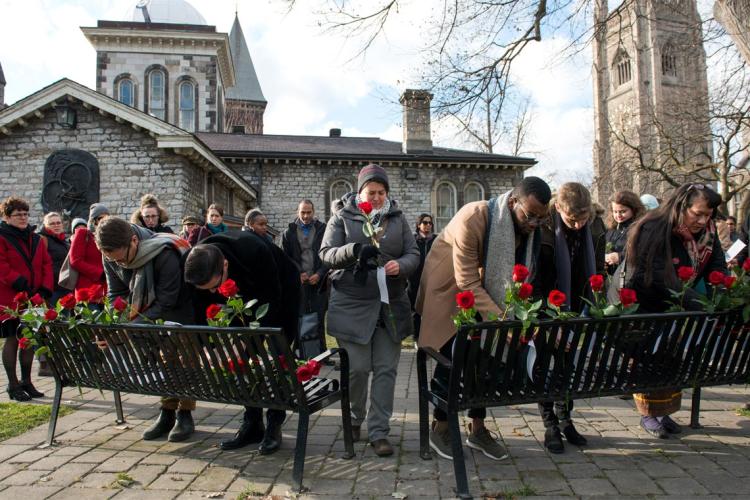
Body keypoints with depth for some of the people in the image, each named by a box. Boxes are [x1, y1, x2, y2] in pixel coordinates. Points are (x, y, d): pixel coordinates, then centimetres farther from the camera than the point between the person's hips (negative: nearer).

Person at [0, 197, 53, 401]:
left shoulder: (36, 239, 13)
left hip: (34, 298, 6)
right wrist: (20, 283, -22)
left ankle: (26, 382, 23)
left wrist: (45, 288, -3)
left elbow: (46, 264, 9)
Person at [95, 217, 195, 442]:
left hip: (180, 310, -6)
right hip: (152, 310, 6)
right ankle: (168, 412, 19)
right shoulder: (112, 257, -17)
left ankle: (185, 415, 10)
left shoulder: (165, 255, -37)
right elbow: (116, 294, -8)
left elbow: (165, 303, -33)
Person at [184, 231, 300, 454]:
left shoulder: (255, 251, -41)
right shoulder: (200, 268, -25)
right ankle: (252, 425, 12)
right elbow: (202, 313, -16)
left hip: (282, 291, -5)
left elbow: (272, 300, -33)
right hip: (247, 298, 5)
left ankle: (274, 426, 3)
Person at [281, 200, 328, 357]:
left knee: (319, 319, 3)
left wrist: (319, 274, -10)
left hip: (318, 282, -1)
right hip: (298, 283, 1)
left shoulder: (323, 230, 3)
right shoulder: (289, 233, 10)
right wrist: (297, 274, -5)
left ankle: (320, 354, 11)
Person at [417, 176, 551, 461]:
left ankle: (477, 429, 22)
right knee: (451, 362, -3)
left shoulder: (529, 229, -12)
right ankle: (440, 429, 16)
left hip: (486, 293, 6)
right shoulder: (473, 218, -33)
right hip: (449, 291, -6)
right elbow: (467, 283, -33)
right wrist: (500, 320, -40)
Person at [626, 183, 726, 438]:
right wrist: (701, 305, -35)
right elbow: (662, 281, -31)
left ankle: (665, 412, 27)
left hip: (675, 311, 6)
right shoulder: (653, 231, -26)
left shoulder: (707, 233, -5)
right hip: (646, 309, -6)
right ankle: (649, 414, 20)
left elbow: (717, 271, -6)